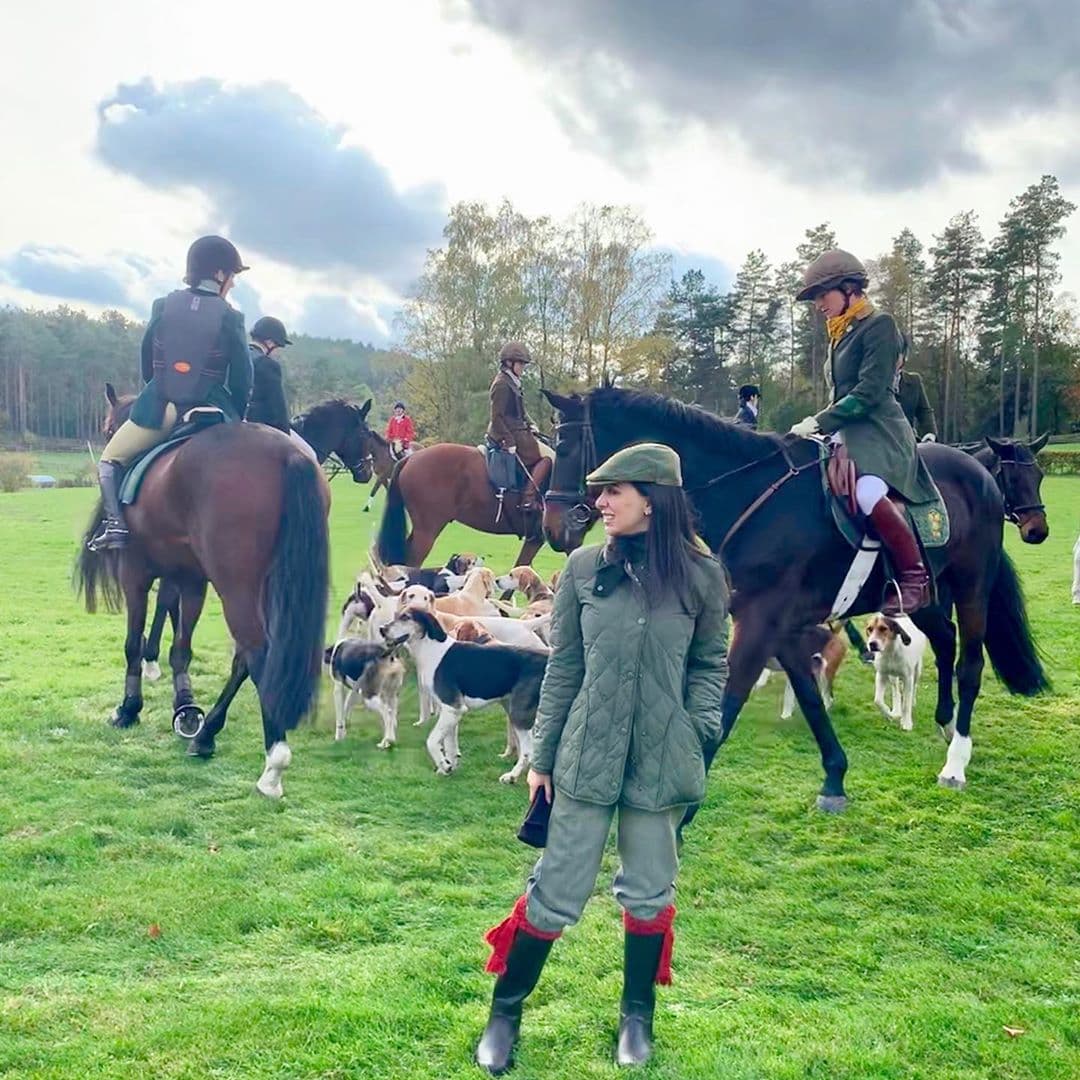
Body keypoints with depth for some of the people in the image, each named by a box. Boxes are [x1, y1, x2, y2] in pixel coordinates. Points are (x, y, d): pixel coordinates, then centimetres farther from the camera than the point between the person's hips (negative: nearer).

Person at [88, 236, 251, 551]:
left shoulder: (163, 306, 3)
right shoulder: (230, 317, -3)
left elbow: (147, 364, 11)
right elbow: (242, 378, -3)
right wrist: (236, 417, 13)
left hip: (157, 409, 1)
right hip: (209, 412, -1)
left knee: (110, 460, 21)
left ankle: (115, 522, -1)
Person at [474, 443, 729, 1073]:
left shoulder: (701, 575, -5)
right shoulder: (584, 568, -3)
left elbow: (710, 664, 6)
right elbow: (563, 668, 2)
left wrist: (700, 737, -5)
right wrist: (541, 757, 5)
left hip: (660, 762, 0)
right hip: (587, 757, 0)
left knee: (649, 894, 14)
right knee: (557, 892, 5)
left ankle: (638, 1016, 35)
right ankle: (506, 1011, 26)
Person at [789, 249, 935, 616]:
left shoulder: (879, 325, -6)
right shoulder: (841, 334, 19)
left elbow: (868, 392, -16)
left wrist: (820, 423, -18)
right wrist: (818, 426, 11)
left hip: (879, 430, -10)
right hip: (847, 431, 10)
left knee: (866, 491, -36)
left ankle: (914, 577, -24)